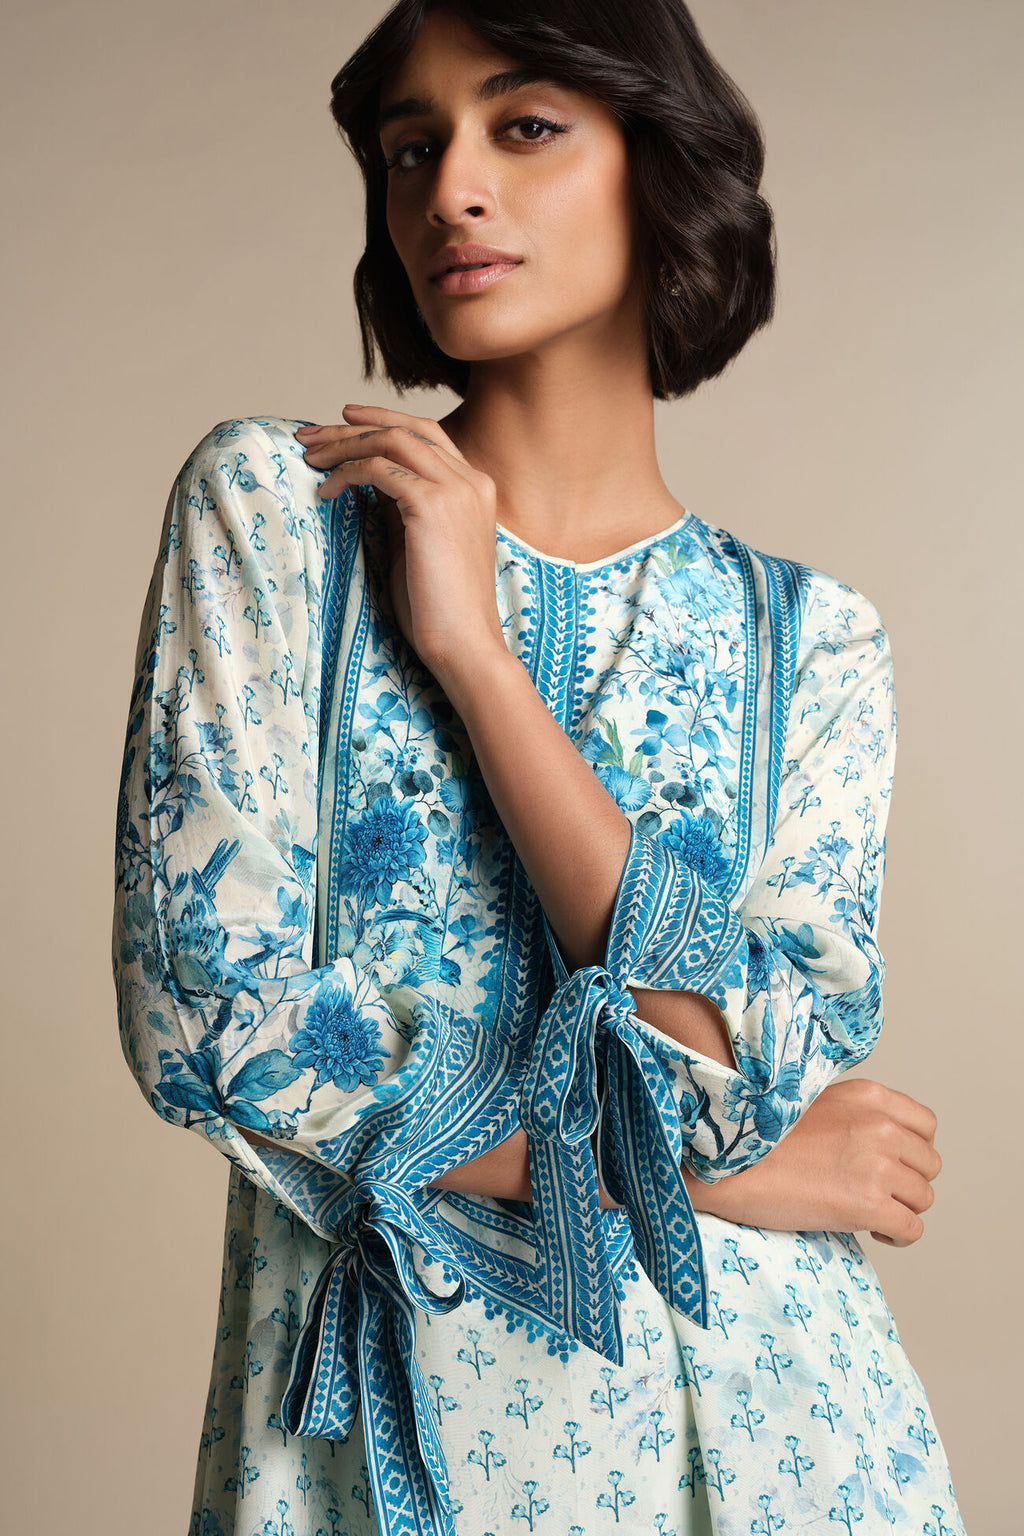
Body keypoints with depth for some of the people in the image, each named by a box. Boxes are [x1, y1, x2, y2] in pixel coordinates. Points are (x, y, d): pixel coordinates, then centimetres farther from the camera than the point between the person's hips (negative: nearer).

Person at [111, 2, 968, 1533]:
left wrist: (469, 650, -16)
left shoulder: (809, 637, -2)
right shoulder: (274, 503, -6)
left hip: (753, 1405, 2)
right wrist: (699, 1163, -12)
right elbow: (208, 1013, -14)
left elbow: (754, 1070, -14)